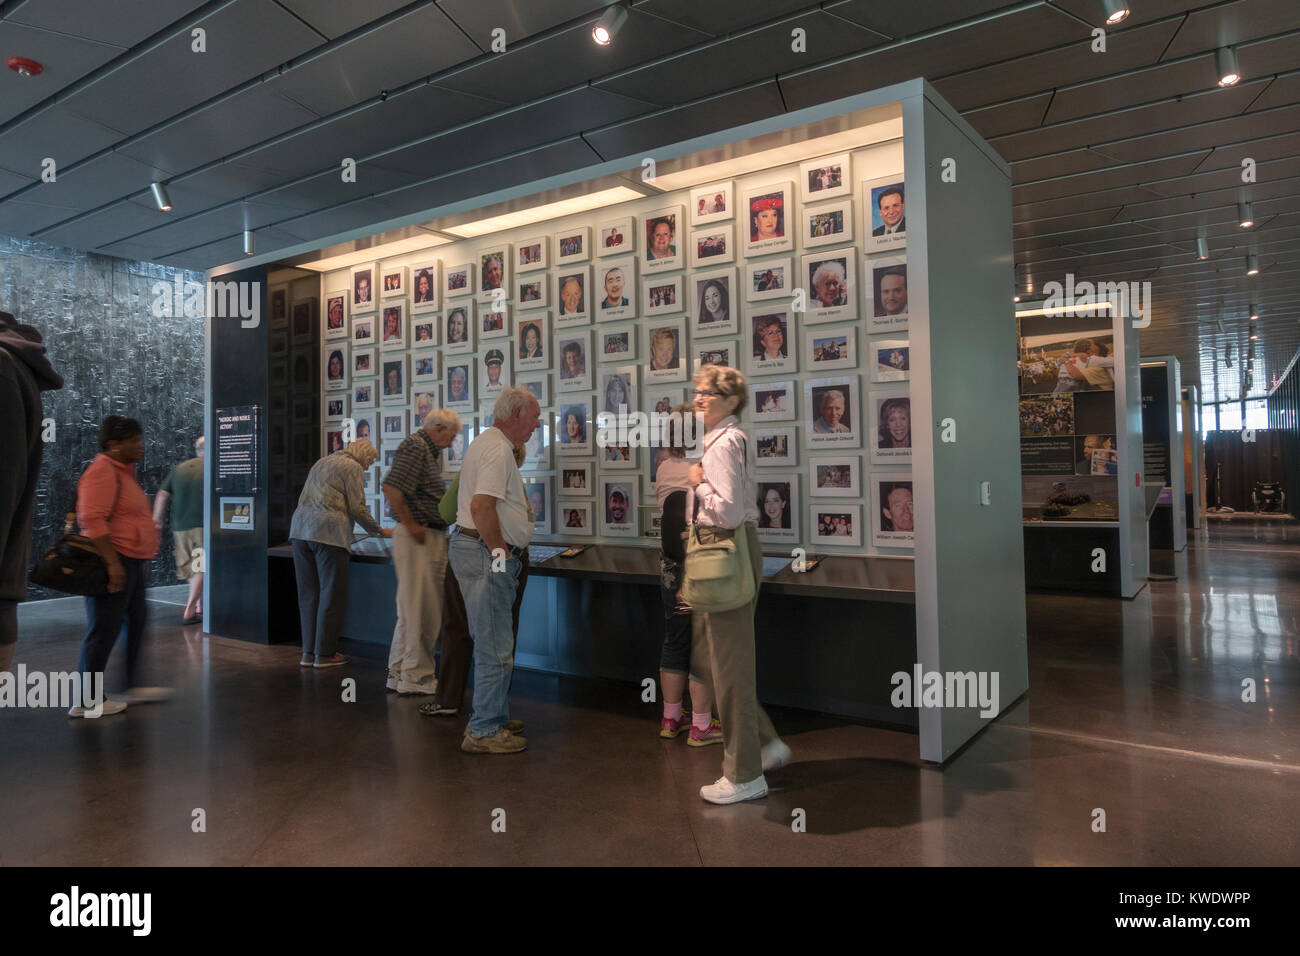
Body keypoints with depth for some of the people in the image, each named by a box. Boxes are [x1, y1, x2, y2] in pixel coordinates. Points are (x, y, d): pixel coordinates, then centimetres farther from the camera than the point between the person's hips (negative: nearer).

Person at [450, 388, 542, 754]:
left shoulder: (488, 443, 19)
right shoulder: (498, 450, -16)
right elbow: (481, 506, -27)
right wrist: (500, 552, -18)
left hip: (478, 550, 11)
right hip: (485, 554, -11)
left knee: (492, 644, 18)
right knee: (495, 649, -5)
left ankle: (491, 719, 29)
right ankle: (484, 731, 3)